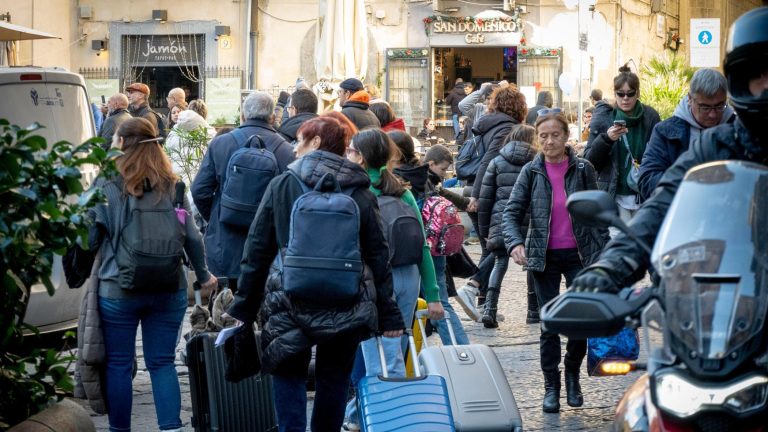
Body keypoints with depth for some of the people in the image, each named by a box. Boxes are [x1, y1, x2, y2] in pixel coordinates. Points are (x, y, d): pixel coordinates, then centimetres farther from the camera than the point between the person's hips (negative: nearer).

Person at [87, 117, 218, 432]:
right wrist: (203, 275, 17)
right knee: (162, 362, 8)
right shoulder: (171, 185, 2)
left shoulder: (106, 185, -7)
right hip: (169, 289, 3)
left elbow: (89, 236, -5)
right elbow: (192, 236, 4)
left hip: (118, 289, -3)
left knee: (118, 363, 8)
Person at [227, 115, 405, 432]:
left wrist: (244, 305, 6)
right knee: (333, 381, 15)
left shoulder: (282, 185, -1)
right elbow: (378, 255, 1)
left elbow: (257, 250, -1)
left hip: (290, 302, -1)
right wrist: (388, 314, 4)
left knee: (289, 377, 9)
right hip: (345, 308, 2)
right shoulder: (360, 191, 2)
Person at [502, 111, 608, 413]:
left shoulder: (583, 169, -1)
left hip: (579, 254, 0)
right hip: (544, 257, 0)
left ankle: (573, 374, 21)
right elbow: (512, 211, -1)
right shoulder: (531, 172, 0)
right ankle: (551, 386, 14)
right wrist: (515, 242, -19)